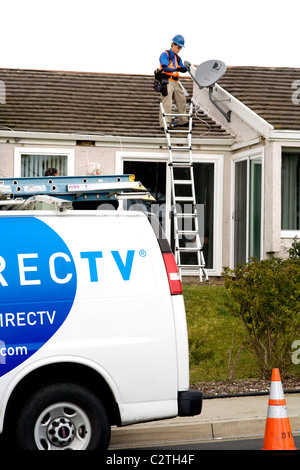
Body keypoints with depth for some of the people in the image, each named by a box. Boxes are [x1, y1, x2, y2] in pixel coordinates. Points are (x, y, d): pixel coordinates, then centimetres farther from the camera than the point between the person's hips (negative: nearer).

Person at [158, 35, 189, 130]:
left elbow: (181, 69, 15)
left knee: (181, 101, 15)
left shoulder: (178, 58, 19)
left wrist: (185, 69, -10)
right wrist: (176, 69, -31)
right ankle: (164, 124, -14)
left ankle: (183, 122, 30)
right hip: (167, 82, -8)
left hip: (175, 83, 8)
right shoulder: (165, 55, -6)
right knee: (166, 104, -13)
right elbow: (164, 68, -19)